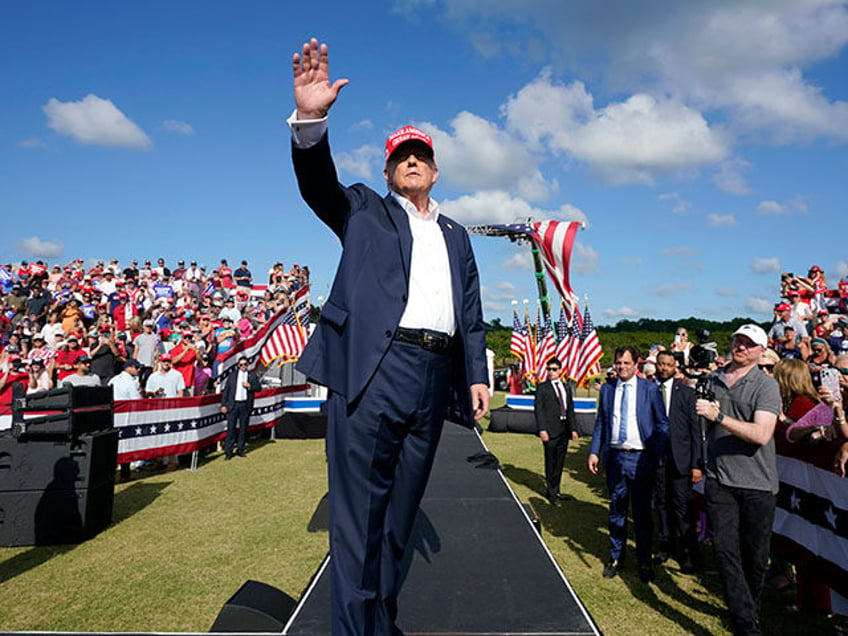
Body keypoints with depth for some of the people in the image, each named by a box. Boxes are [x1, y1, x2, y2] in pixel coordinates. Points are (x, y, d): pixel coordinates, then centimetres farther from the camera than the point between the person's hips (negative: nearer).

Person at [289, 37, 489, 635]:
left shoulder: (457, 236, 24)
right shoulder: (365, 210, 15)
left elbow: (471, 312, 19)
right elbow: (319, 186, -4)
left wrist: (477, 375, 8)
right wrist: (310, 120, -22)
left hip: (434, 378, 4)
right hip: (373, 369, -4)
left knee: (400, 511, 12)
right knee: (359, 512, -4)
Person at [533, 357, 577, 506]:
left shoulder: (567, 387, 12)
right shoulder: (542, 388, -3)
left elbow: (570, 409, 14)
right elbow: (538, 410, -7)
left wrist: (573, 428, 8)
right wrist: (542, 430, -15)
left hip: (564, 431, 5)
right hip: (550, 431, -5)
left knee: (559, 463, 12)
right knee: (550, 463, 4)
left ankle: (555, 491, 24)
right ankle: (551, 492, 16)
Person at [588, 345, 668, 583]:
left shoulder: (650, 389, -2)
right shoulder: (607, 389, 6)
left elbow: (663, 423, 1)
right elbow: (600, 423, 10)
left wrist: (656, 454, -7)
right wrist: (594, 452, 3)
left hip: (641, 458, -2)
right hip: (615, 457, 3)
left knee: (642, 512, 8)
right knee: (616, 510, 13)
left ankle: (644, 562, 23)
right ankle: (616, 557, 27)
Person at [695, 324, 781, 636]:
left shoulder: (766, 385, -6)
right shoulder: (713, 380, 8)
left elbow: (761, 434, -19)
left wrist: (718, 416, -22)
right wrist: (705, 415, 1)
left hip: (757, 482, -3)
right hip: (720, 478, 3)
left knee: (755, 555, 9)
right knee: (725, 548, -3)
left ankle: (749, 607, 33)